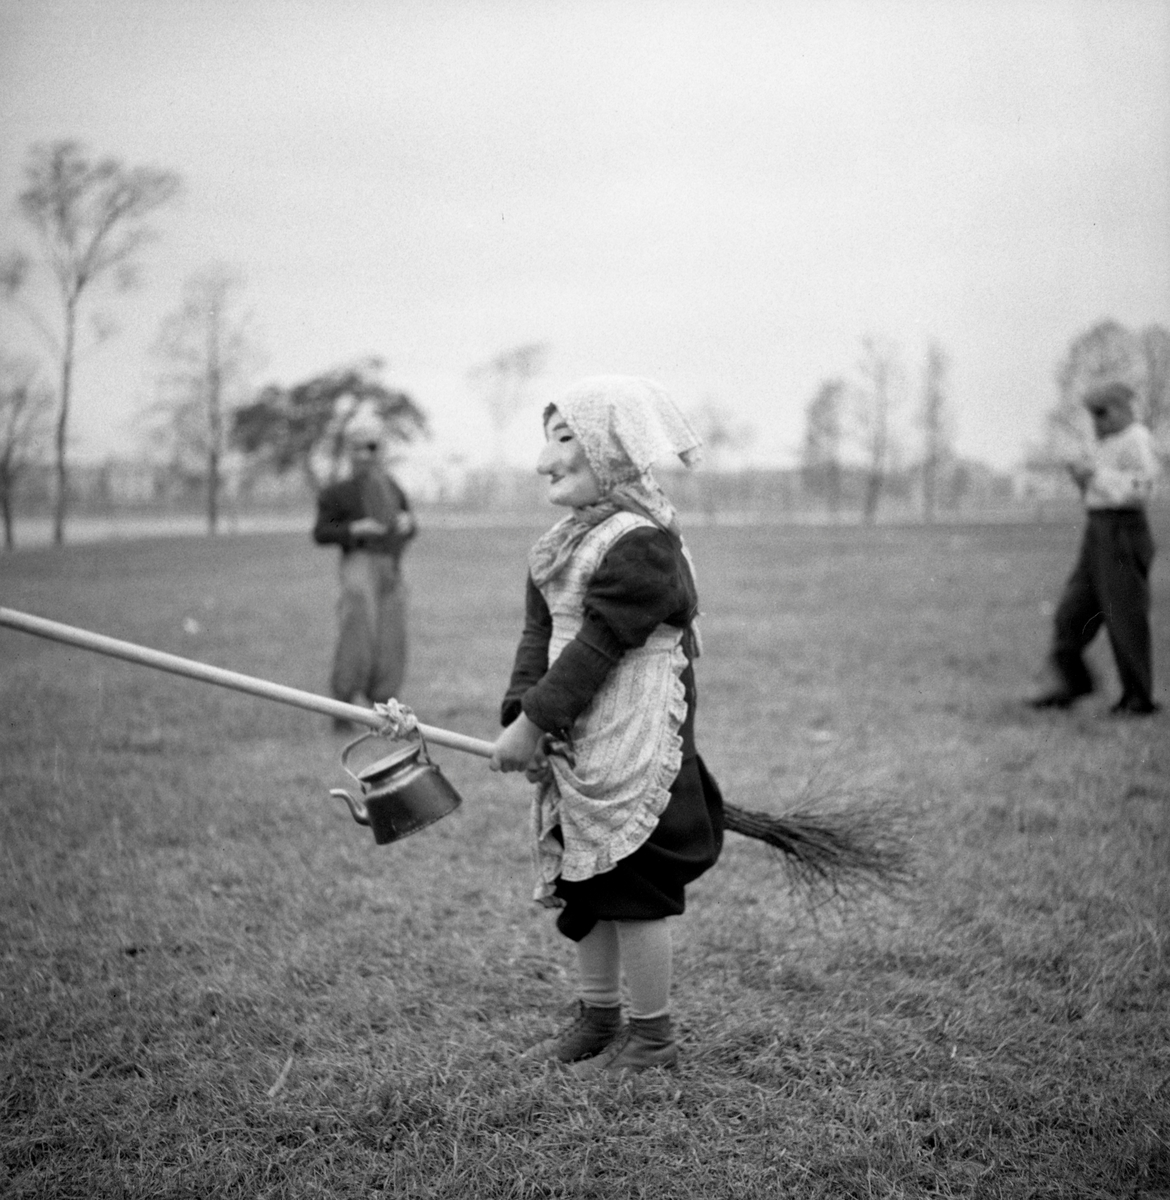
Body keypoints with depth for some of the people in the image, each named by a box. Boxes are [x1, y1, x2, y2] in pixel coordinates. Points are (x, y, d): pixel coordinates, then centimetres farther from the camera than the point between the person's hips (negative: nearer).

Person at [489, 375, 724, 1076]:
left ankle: (653, 1037, 14)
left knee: (633, 886, 0)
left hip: (632, 749, -9)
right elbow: (539, 633, 9)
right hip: (575, 748, 9)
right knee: (585, 882, 17)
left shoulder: (642, 544, -18)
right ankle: (599, 1018, 32)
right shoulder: (564, 544, 12)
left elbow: (596, 647, -21)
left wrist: (534, 721, -19)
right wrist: (520, 713, -5)